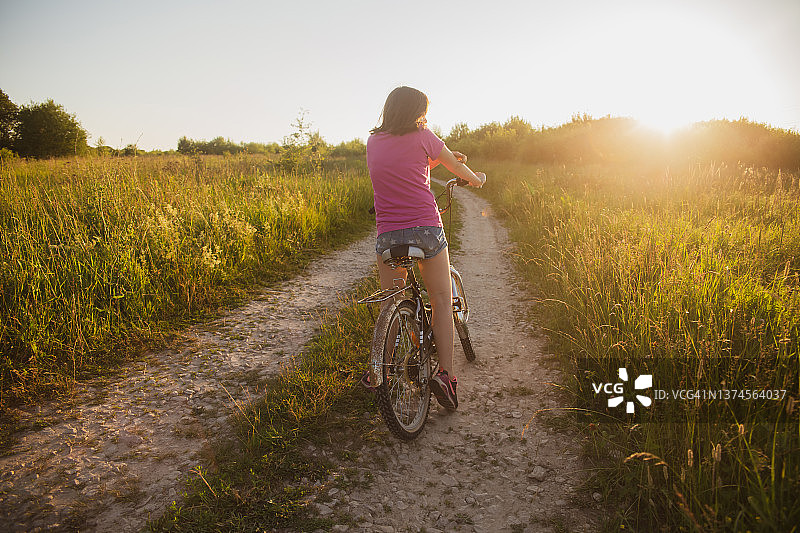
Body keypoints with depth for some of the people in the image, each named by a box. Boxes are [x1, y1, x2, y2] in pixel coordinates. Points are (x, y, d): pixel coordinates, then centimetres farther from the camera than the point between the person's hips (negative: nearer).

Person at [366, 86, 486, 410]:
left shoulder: (373, 142, 11)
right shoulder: (423, 137, -2)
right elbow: (455, 166, 15)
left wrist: (444, 158, 32)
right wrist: (475, 178, 35)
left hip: (387, 234, 4)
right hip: (426, 229, -3)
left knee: (391, 305, 16)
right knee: (442, 302, 8)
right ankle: (445, 373, 1)